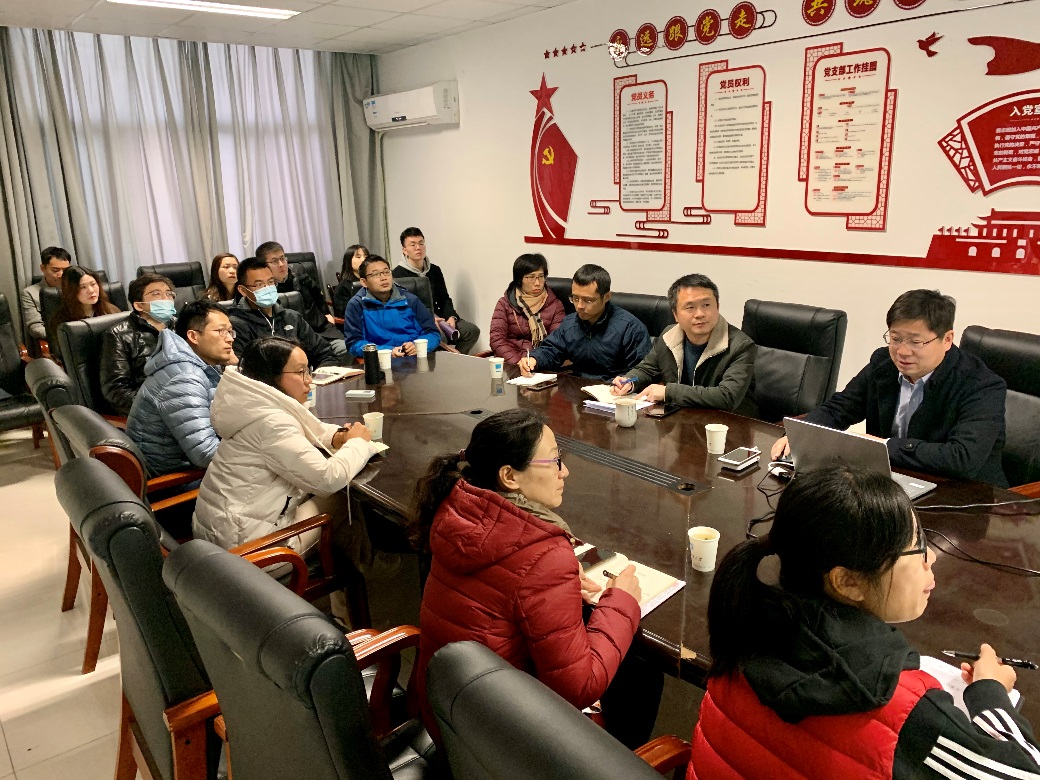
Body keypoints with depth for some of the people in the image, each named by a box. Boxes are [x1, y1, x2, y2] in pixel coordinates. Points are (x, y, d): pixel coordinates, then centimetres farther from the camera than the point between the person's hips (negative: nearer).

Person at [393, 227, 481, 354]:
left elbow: (445, 299, 15)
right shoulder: (398, 274, -4)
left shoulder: (435, 271, 16)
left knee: (472, 330, -14)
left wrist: (451, 317, -7)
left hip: (437, 317, 6)